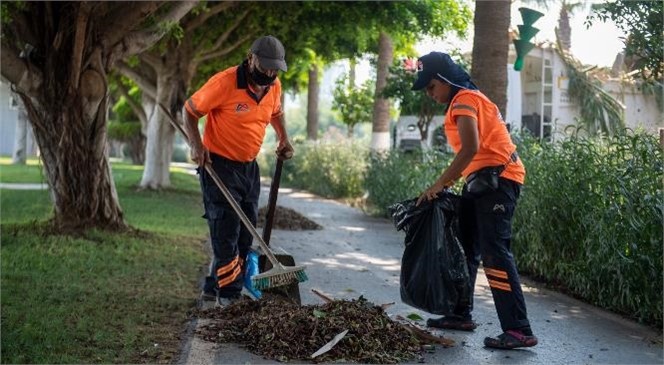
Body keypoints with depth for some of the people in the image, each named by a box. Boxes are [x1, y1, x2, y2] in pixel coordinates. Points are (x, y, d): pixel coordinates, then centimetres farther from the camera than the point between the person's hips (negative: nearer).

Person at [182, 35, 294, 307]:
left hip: (249, 167, 8)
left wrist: (283, 139, 8)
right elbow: (189, 110, -9)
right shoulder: (225, 82, -20)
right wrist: (197, 145, -21)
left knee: (245, 234, 10)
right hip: (219, 166, -7)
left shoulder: (274, 86, 1)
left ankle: (214, 288, 20)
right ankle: (229, 295, -3)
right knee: (226, 232, -9)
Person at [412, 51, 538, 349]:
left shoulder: (464, 100, -11)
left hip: (496, 179, -11)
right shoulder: (461, 102, 21)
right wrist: (446, 184, 9)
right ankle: (461, 314, 25)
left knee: (494, 252, -16)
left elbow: (470, 149, -24)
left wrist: (439, 185, -21)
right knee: (465, 247, 15)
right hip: (482, 180, 11)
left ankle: (519, 330, -17)